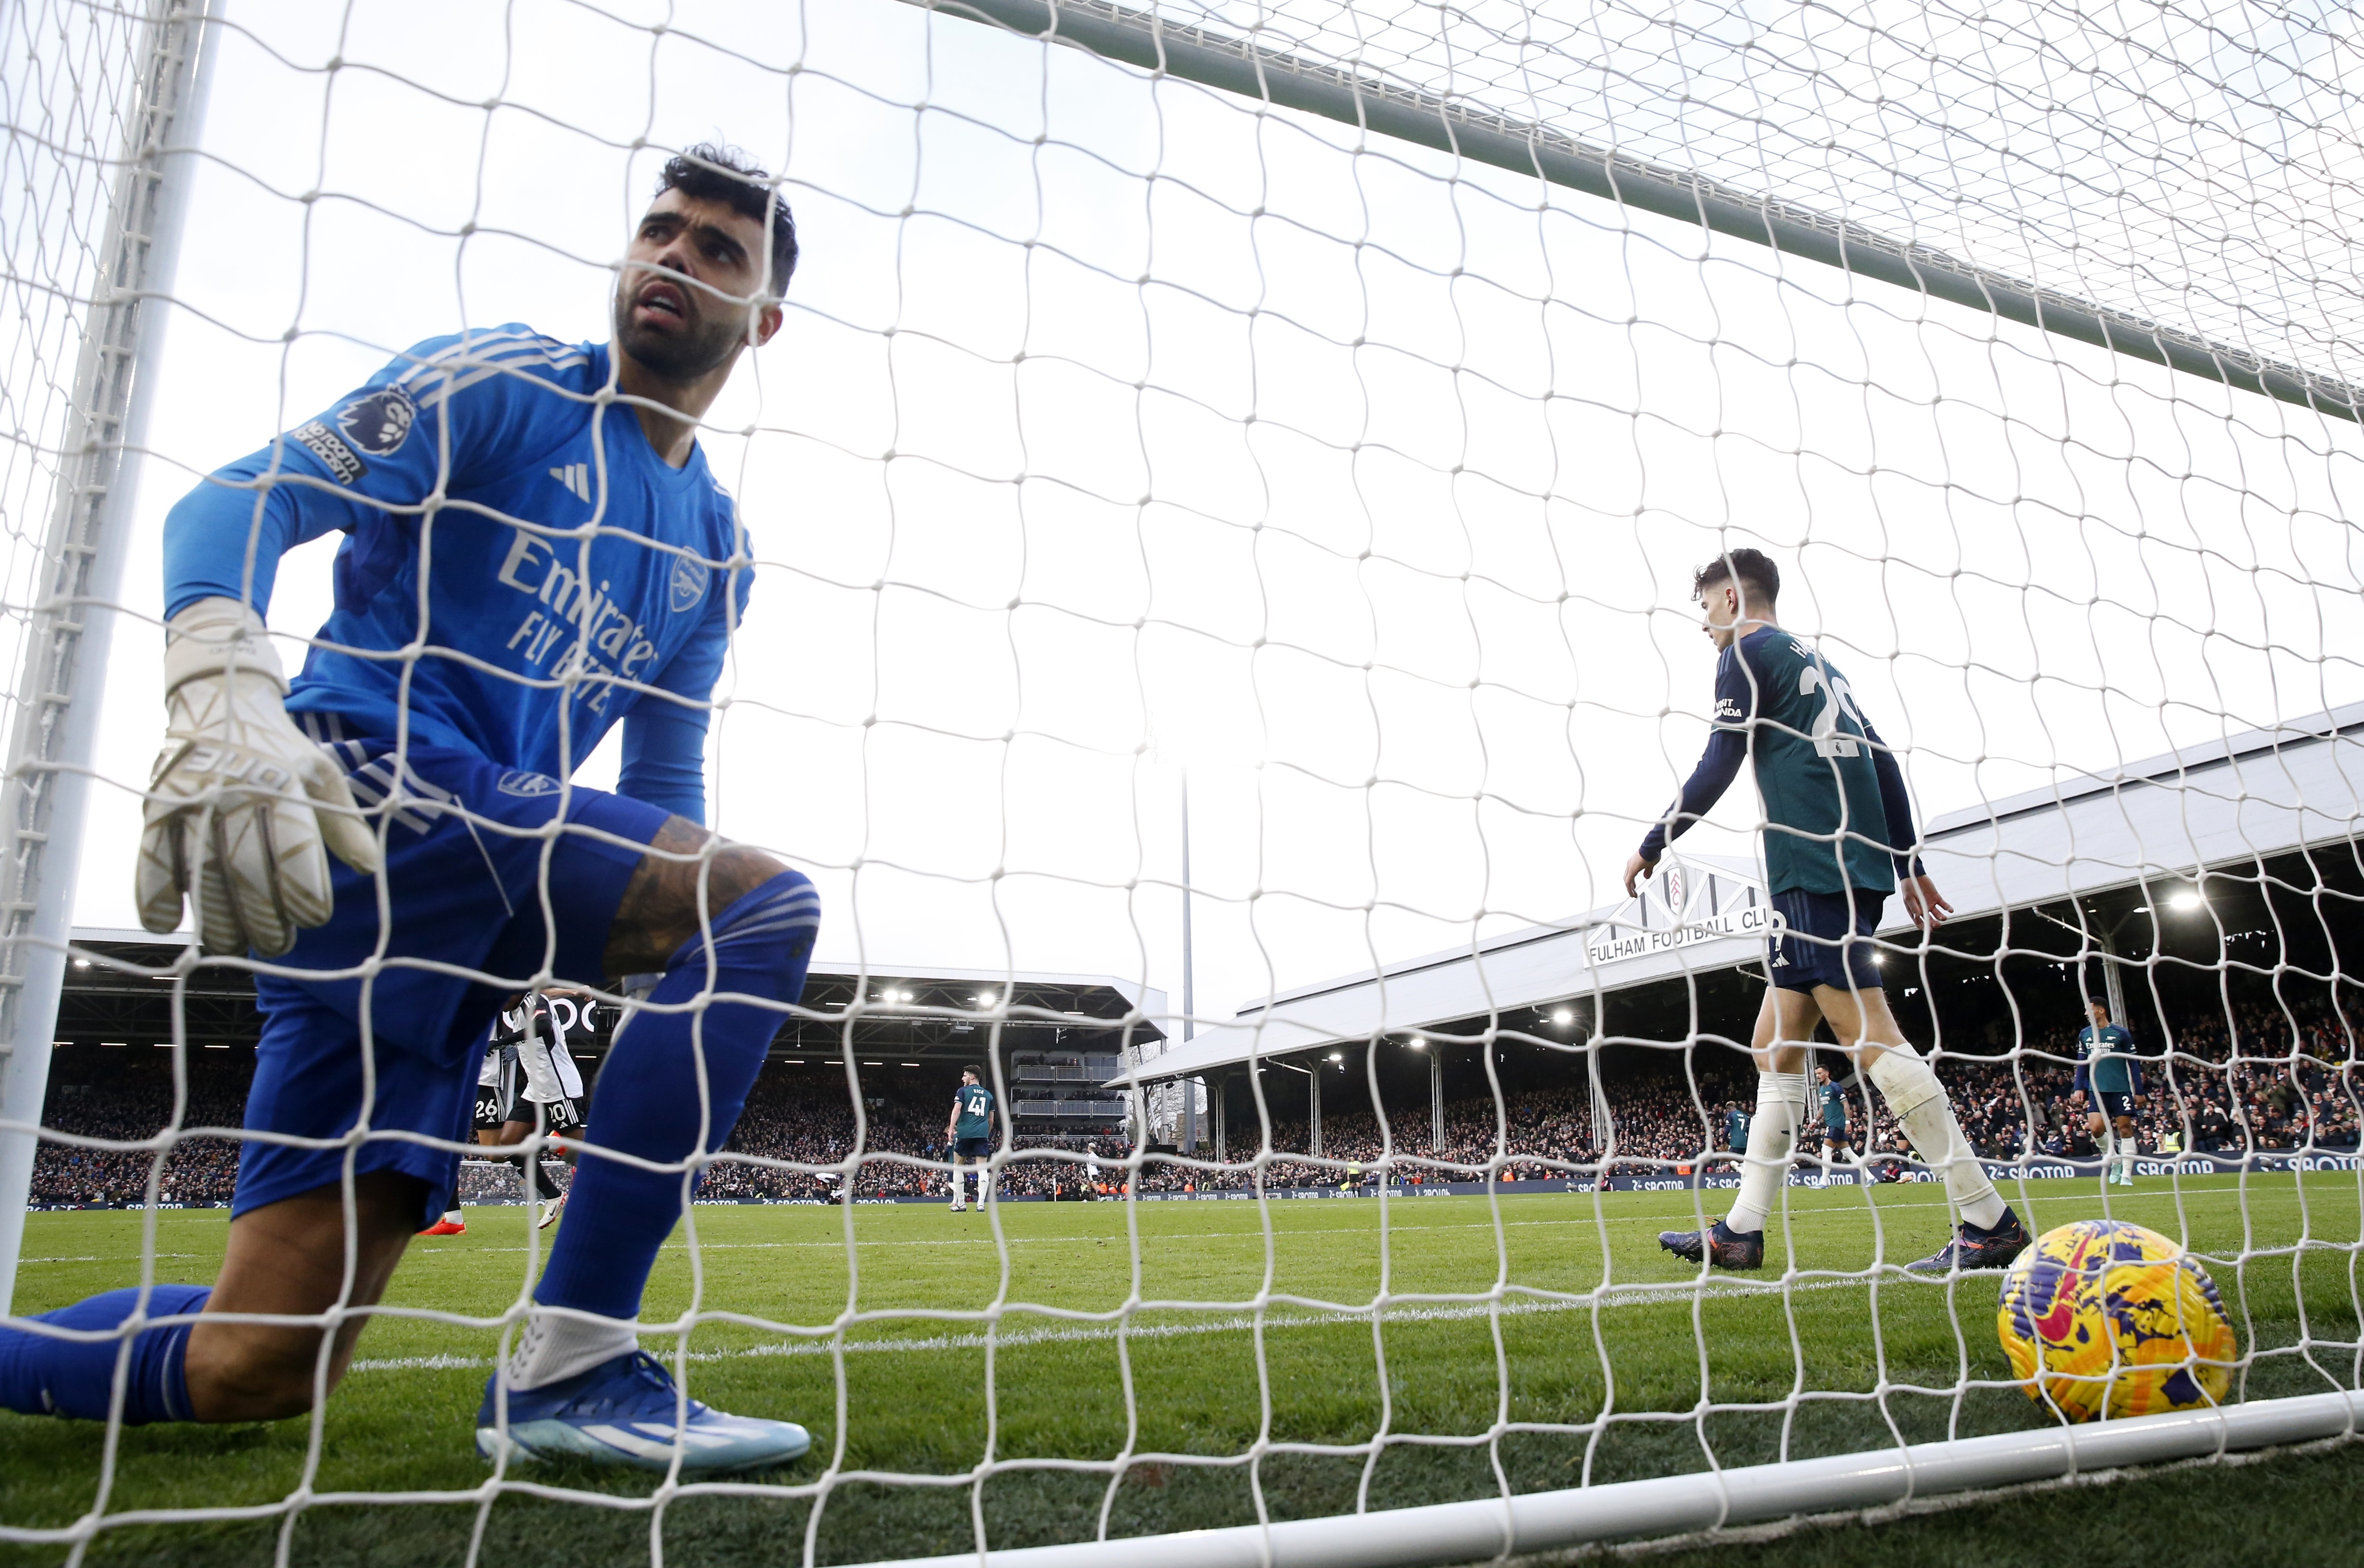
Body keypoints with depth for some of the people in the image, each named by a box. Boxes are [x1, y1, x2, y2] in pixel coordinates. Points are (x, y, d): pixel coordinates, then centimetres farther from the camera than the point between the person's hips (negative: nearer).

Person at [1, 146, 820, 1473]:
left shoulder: (720, 544, 21)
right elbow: (237, 501, -6)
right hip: (371, 790, -6)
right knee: (770, 904, -24)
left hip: (499, 866, 6)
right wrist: (225, 701, -25)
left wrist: (688, 951, 8)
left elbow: (666, 787, 22)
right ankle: (568, 1363, -19)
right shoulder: (504, 383, 5)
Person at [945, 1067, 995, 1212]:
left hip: (964, 1133, -3)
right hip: (982, 1134, 3)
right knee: (982, 1169, 0)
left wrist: (951, 1129, -12)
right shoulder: (988, 1095, 19)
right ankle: (981, 1203, -10)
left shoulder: (963, 1091, 6)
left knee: (957, 1166, 8)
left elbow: (957, 1110, -8)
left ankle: (961, 1203, 7)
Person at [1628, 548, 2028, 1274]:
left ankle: (1988, 1220, -10)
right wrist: (1908, 865, 25)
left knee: (1868, 1034, -11)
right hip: (1860, 864, 9)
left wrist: (1651, 846, 2)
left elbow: (1717, 769, -7)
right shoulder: (1817, 663, 26)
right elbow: (1884, 764, 23)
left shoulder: (1747, 654, 0)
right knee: (1774, 1044, 8)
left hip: (1816, 866, -9)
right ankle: (1742, 1230, 10)